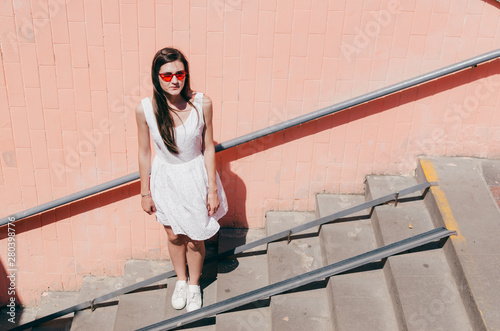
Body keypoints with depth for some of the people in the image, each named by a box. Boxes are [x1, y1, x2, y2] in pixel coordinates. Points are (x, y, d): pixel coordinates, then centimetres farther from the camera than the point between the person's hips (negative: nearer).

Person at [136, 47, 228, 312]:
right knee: (174, 236, 19)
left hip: (195, 177, 0)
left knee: (195, 240, 13)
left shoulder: (202, 104, -20)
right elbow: (144, 152, -6)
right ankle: (181, 280, 48)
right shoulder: (145, 109, -19)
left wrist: (213, 189, -5)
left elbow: (208, 148, -9)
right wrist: (145, 192, 2)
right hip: (165, 178, 1)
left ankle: (194, 285, 42)